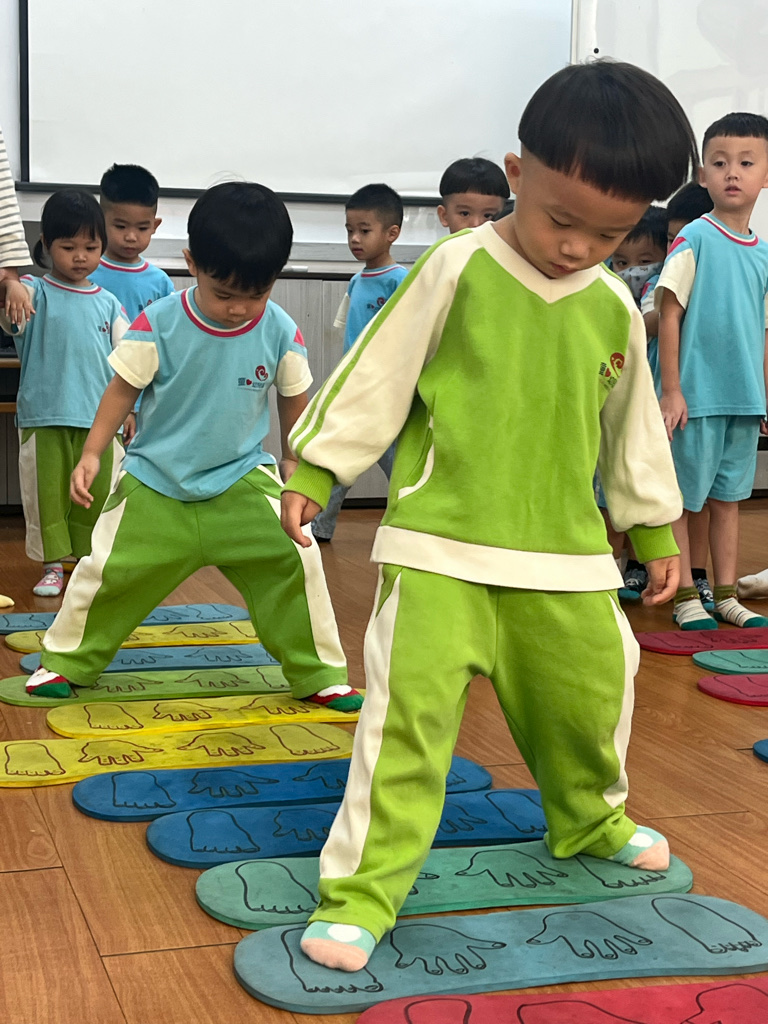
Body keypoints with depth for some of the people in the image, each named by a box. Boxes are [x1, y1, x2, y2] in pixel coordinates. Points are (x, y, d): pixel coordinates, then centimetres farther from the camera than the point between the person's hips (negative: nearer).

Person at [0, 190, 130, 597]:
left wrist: (127, 408, 8)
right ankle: (52, 565, 15)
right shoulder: (35, 295, -1)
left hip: (99, 420, 2)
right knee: (46, 492, 4)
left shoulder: (108, 304, 8)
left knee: (97, 495, 8)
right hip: (43, 418, -2)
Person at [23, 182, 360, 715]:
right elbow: (122, 389, -6)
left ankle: (320, 674, 4)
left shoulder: (281, 332, -12)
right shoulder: (158, 325, -17)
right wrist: (92, 455, -7)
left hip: (243, 478, 1)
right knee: (110, 569, 6)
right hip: (156, 480, 0)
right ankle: (67, 662, 30)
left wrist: (292, 459, 13)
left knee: (296, 561, -13)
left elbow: (295, 399, 4)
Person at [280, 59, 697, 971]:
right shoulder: (457, 269, -9)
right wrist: (312, 470, -5)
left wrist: (655, 530, 20)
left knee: (589, 694, 16)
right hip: (442, 549, -4)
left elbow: (634, 430, 15)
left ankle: (588, 821, 45)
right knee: (409, 708, -11)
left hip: (565, 556, 5)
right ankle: (361, 891, -1)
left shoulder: (614, 309, 4)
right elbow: (376, 378, -5)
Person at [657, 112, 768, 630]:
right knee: (683, 498, 2)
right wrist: (671, 390, -12)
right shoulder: (695, 238, -7)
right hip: (696, 396, -5)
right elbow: (669, 315, -8)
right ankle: (686, 597, 11)